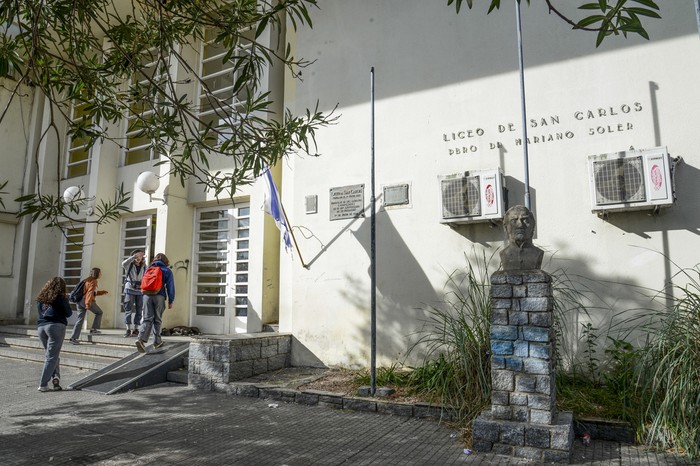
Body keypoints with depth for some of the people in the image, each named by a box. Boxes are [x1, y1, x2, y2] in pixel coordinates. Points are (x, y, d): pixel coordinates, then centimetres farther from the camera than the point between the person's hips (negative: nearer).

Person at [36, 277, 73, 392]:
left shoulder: (41, 298, 12)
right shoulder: (60, 297, -4)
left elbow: (40, 312, 22)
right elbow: (68, 313, -1)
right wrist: (66, 302, 14)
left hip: (41, 327, 5)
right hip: (56, 326, -5)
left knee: (49, 355, 14)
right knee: (52, 357, -1)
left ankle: (55, 378, -1)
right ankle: (43, 385, -4)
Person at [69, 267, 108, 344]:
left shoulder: (87, 280, 23)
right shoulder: (93, 281, -5)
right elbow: (90, 292, -17)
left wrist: (102, 292, 33)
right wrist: (88, 303, -25)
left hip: (79, 301, 9)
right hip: (85, 300, -9)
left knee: (80, 319, 8)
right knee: (99, 312, 11)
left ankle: (74, 338, 4)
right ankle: (94, 329, 6)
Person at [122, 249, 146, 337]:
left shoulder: (144, 267, 6)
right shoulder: (129, 265, -3)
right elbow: (123, 264, -28)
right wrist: (134, 256, -36)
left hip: (140, 291, 3)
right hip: (130, 289, -2)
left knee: (138, 311, 4)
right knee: (128, 309, -4)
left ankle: (135, 329, 11)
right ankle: (128, 329, -1)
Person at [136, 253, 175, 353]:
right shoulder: (167, 271, 4)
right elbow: (170, 286, 0)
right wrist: (171, 301, 4)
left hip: (147, 296, 3)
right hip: (159, 297, -2)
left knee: (147, 319, 0)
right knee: (157, 320, 9)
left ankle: (141, 339, -20)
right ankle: (157, 341, 17)